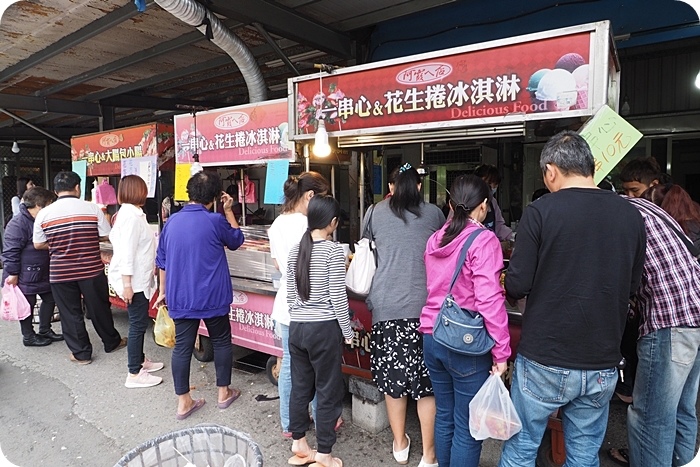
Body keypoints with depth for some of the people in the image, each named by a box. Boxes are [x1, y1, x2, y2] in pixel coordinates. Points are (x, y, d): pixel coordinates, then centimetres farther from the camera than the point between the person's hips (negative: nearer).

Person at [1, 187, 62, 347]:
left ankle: (45, 330, 28)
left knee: (50, 298, 13)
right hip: (24, 275, -9)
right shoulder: (18, 224, -21)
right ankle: (28, 337, 19)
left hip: (42, 272, 9)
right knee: (27, 304, 4)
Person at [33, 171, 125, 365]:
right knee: (99, 308, 15)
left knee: (70, 313, 12)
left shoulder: (43, 214, -3)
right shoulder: (92, 209, -8)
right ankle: (112, 342, 30)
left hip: (60, 272, 1)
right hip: (91, 269, 0)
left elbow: (38, 244, 4)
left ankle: (81, 353, 20)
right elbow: (107, 236, -3)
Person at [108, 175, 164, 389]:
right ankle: (134, 374, 6)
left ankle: (140, 360, 33)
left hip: (139, 279, 10)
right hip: (133, 281, -10)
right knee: (138, 325, -3)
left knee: (140, 323, 19)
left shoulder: (132, 213, 12)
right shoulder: (131, 215, -18)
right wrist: (127, 284, -24)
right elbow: (126, 251, -23)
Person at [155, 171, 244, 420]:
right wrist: (228, 211, 9)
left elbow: (162, 261, 9)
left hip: (180, 298, 4)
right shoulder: (215, 221, -13)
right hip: (212, 297, -4)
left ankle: (183, 402, 17)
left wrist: (163, 291, 19)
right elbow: (236, 240, 6)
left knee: (182, 347, 9)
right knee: (221, 341, 14)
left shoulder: (171, 222, 2)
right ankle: (224, 392, 26)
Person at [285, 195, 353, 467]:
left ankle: (299, 445, 31)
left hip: (297, 328, 6)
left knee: (300, 387, 16)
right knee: (329, 392, 7)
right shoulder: (333, 251, -13)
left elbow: (290, 295, 10)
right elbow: (338, 297, -13)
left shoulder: (295, 250, 6)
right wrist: (347, 332, -4)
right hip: (324, 329, -6)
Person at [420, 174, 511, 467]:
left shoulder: (435, 240, 7)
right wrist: (501, 352, -14)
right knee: (468, 428, 8)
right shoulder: (483, 240, -14)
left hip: (432, 338, 7)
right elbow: (489, 300, -19)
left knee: (444, 416, 21)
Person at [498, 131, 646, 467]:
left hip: (544, 362, -4)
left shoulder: (540, 212, -14)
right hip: (602, 366, 4)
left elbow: (517, 286, -13)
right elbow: (631, 285, 12)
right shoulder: (631, 216, 0)